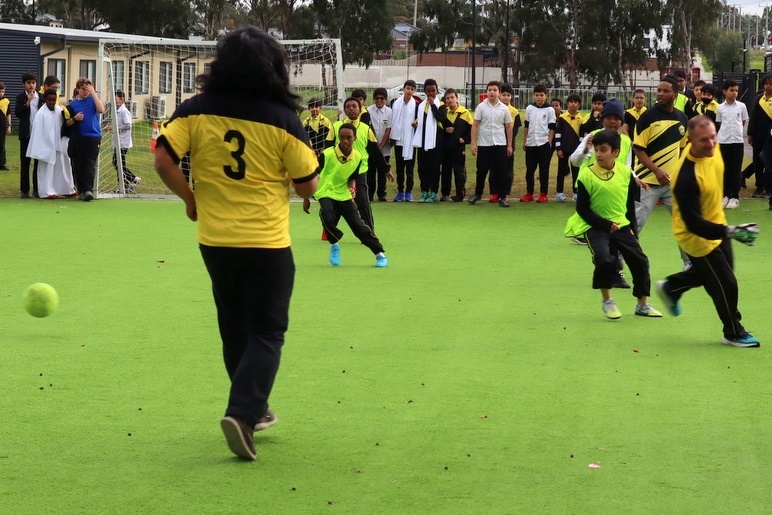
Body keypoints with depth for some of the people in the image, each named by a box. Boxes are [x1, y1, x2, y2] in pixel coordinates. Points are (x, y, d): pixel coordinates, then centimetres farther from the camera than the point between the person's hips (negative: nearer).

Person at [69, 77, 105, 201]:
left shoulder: (92, 99, 6)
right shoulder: (73, 103, 10)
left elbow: (101, 109, -15)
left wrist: (93, 93, -12)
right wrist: (75, 118, -7)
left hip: (93, 136, -3)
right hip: (77, 138, 3)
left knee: (90, 164, -12)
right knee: (78, 166, 4)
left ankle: (88, 189, -17)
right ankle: (81, 190, 14)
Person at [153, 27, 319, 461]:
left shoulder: (196, 111, -5)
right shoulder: (282, 119, -12)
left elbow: (164, 160, -9)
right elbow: (308, 185, -6)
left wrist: (190, 198, 8)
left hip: (215, 241, 4)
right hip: (267, 244, -4)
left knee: (235, 328, 20)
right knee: (267, 332, 3)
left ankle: (254, 409, 30)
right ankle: (242, 412, -14)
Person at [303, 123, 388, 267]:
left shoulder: (358, 157, -4)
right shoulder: (327, 154, -16)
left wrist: (352, 188, -13)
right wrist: (306, 198, -2)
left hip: (345, 196, 3)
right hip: (326, 194, -3)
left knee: (359, 226, -6)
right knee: (327, 218, -32)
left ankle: (380, 254, 9)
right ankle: (334, 245, -3)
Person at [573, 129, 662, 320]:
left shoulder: (626, 172, 0)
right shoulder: (586, 175, -12)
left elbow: (630, 204, 12)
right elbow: (582, 208, -10)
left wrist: (632, 228, 7)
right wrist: (605, 225, -16)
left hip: (622, 226, 4)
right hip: (597, 228, -4)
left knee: (640, 261, 1)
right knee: (604, 260, -26)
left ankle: (643, 304, 19)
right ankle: (607, 301, -2)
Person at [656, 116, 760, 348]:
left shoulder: (711, 149, -15)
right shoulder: (686, 178, -39)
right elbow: (693, 224, -37)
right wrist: (729, 232, -46)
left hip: (716, 223, 8)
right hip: (697, 236, -8)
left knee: (708, 272, 26)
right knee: (725, 284, 3)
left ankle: (670, 287, 47)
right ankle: (734, 333, 25)